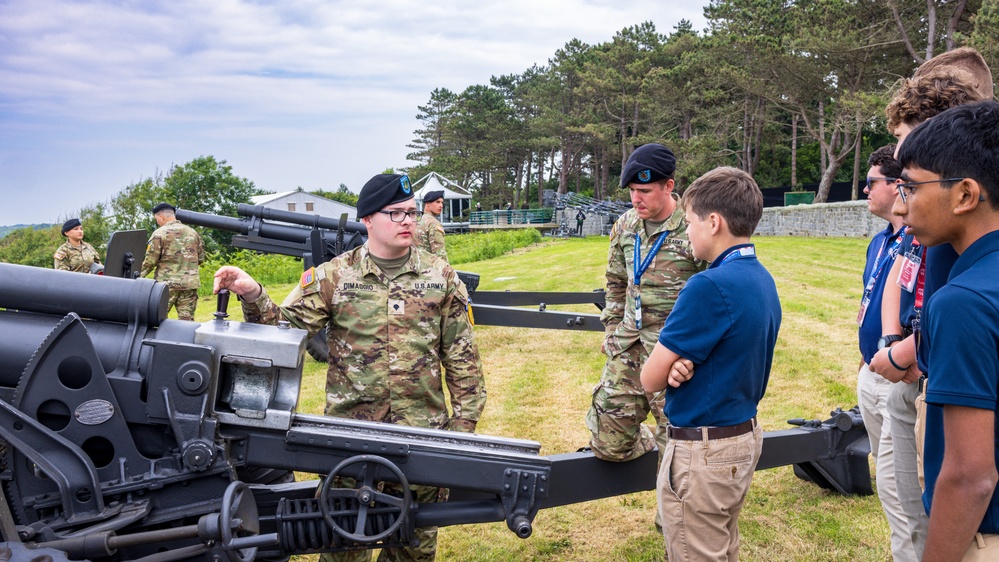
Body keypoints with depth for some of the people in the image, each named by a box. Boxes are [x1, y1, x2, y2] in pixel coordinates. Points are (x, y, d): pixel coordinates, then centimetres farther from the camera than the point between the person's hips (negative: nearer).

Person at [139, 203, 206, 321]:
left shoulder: (159, 233, -4)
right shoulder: (192, 232, 10)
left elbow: (150, 261, -6)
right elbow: (200, 258, 14)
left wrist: (138, 276, 7)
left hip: (167, 283, -4)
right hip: (190, 284, 4)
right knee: (187, 320, 3)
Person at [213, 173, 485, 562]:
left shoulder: (441, 276, 1)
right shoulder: (333, 277, -2)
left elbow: (462, 358, 3)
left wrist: (463, 423, 0)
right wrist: (252, 295, -23)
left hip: (422, 433, 1)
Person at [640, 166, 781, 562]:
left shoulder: (711, 285, -25)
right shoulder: (762, 280, 4)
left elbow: (650, 379, -19)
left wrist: (672, 367, 2)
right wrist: (679, 364, -11)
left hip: (702, 453, -9)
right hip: (744, 437, 9)